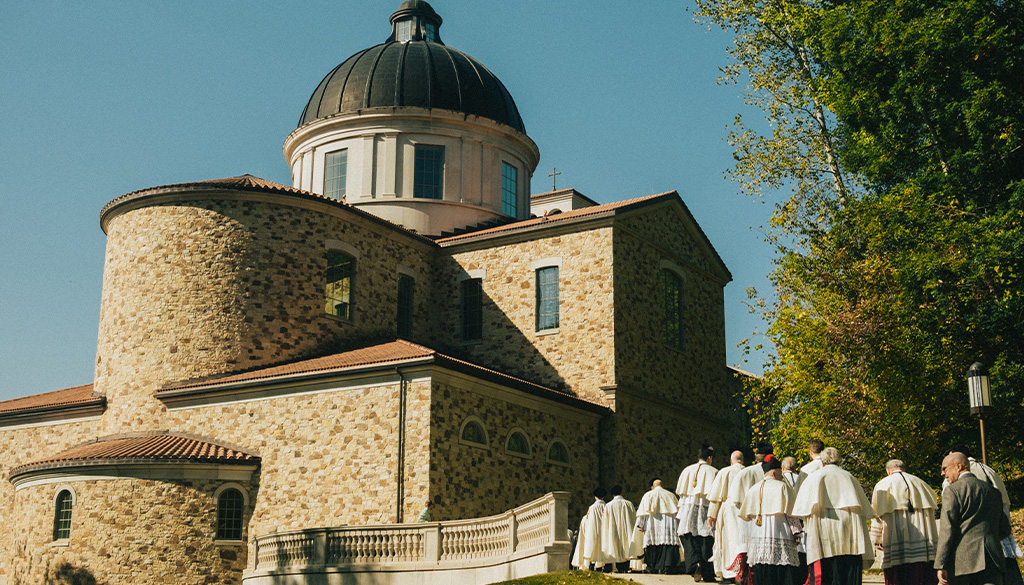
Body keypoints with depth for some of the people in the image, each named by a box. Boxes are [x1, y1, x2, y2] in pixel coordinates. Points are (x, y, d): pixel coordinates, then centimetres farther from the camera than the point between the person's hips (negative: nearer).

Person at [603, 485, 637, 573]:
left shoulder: (608, 506, -1)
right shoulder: (629, 504, -2)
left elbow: (606, 521, 3)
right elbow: (634, 518, 3)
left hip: (614, 532, 0)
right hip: (627, 532, 0)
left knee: (617, 550, 4)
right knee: (626, 547, 4)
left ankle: (619, 568, -3)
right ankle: (626, 568, -3)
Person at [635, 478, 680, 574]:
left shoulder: (648, 495, 7)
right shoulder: (671, 495, 14)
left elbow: (643, 511, 2)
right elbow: (677, 510, 17)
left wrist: (640, 525, 3)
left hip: (653, 523, -1)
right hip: (669, 523, 1)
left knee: (653, 544, 2)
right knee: (668, 545, -5)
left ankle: (652, 568, 2)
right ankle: (666, 568, -16)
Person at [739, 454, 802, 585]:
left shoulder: (753, 489, 11)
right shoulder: (782, 486, -4)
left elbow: (746, 515, 16)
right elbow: (791, 511, -7)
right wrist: (797, 532, -2)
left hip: (758, 537, 5)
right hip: (780, 537, -5)